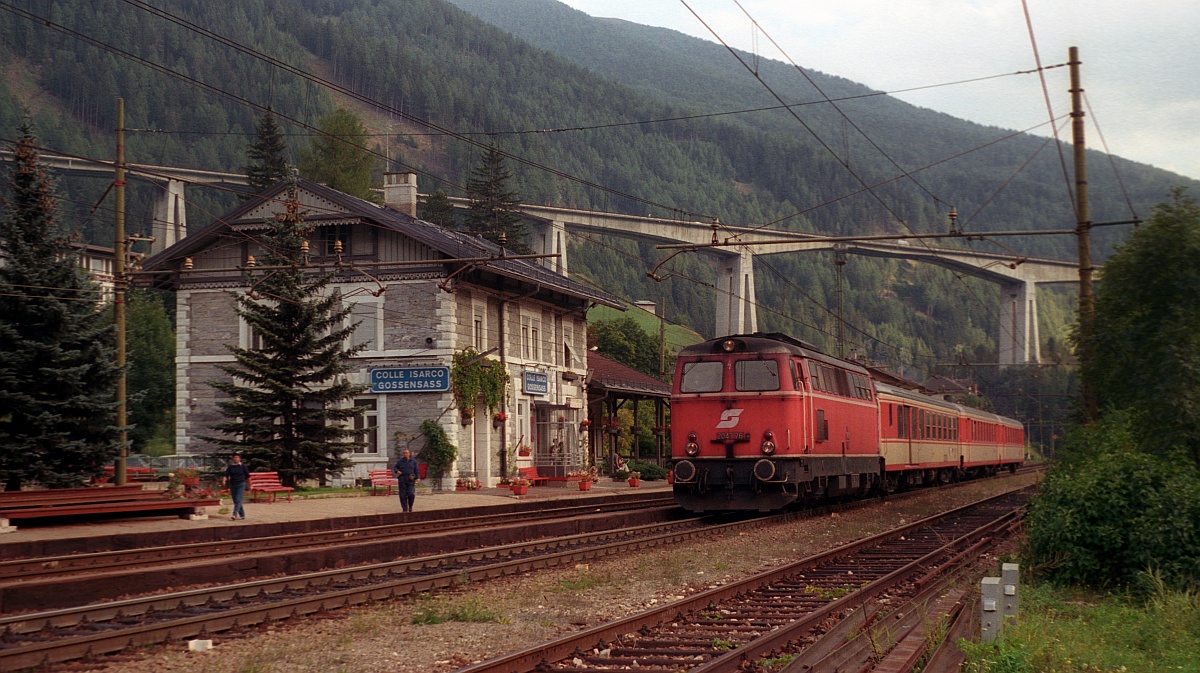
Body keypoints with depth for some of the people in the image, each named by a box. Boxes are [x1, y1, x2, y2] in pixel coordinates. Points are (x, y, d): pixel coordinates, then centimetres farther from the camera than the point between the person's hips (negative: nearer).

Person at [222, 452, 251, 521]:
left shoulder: (243, 467, -1)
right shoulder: (230, 467, 5)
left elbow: (247, 476, 5)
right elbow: (226, 475, -3)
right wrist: (224, 480, -23)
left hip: (241, 485, -4)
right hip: (232, 485, 4)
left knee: (238, 500, -15)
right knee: (235, 501, 8)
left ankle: (235, 514, -24)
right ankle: (242, 515, 20)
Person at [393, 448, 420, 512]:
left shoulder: (413, 461, 6)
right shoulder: (400, 461, 6)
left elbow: (417, 470, 6)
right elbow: (395, 467, 11)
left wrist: (418, 478, -5)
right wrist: (397, 471, -11)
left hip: (410, 480, -1)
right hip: (402, 480, 1)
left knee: (411, 494, -9)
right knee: (403, 495, -2)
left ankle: (410, 506, 16)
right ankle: (405, 509, 7)